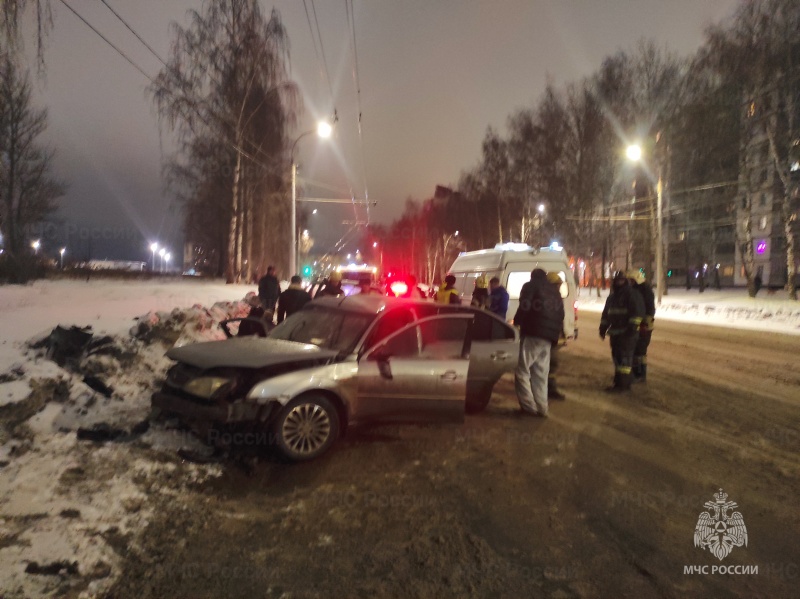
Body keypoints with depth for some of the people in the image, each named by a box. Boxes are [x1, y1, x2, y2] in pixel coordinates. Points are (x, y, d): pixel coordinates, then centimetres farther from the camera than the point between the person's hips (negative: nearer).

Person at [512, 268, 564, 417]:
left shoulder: (530, 286, 5)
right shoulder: (555, 292, 25)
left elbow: (524, 307, -10)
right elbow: (560, 314, 20)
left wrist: (516, 322, -1)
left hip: (533, 334, -7)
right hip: (548, 337, 7)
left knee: (522, 370, -3)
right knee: (540, 374, 11)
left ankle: (529, 406, -8)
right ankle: (542, 408, 9)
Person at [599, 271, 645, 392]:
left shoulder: (632, 295, -7)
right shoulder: (612, 297, 18)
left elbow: (637, 312, -16)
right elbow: (606, 314, 23)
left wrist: (633, 327, -23)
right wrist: (603, 328, 19)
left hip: (627, 333, -8)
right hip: (615, 332, 8)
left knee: (625, 358, -9)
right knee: (617, 357, 11)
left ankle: (623, 384, -8)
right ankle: (619, 382, 19)